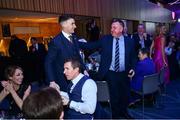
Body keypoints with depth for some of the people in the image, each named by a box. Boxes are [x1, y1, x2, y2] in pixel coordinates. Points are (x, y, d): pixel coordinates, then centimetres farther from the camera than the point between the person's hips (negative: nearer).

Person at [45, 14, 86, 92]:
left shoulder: (74, 38, 4)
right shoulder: (56, 41, -15)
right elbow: (48, 63, -12)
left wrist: (83, 69, 8)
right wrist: (52, 81, -16)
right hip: (64, 80, -5)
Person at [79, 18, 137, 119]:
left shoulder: (129, 41, -1)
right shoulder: (105, 39, -5)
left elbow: (133, 58, 6)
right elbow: (91, 46, -8)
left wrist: (132, 68, -9)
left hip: (124, 74, 2)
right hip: (110, 74, -2)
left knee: (125, 95, 19)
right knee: (114, 96, 9)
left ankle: (123, 112, 48)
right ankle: (115, 114, 35)